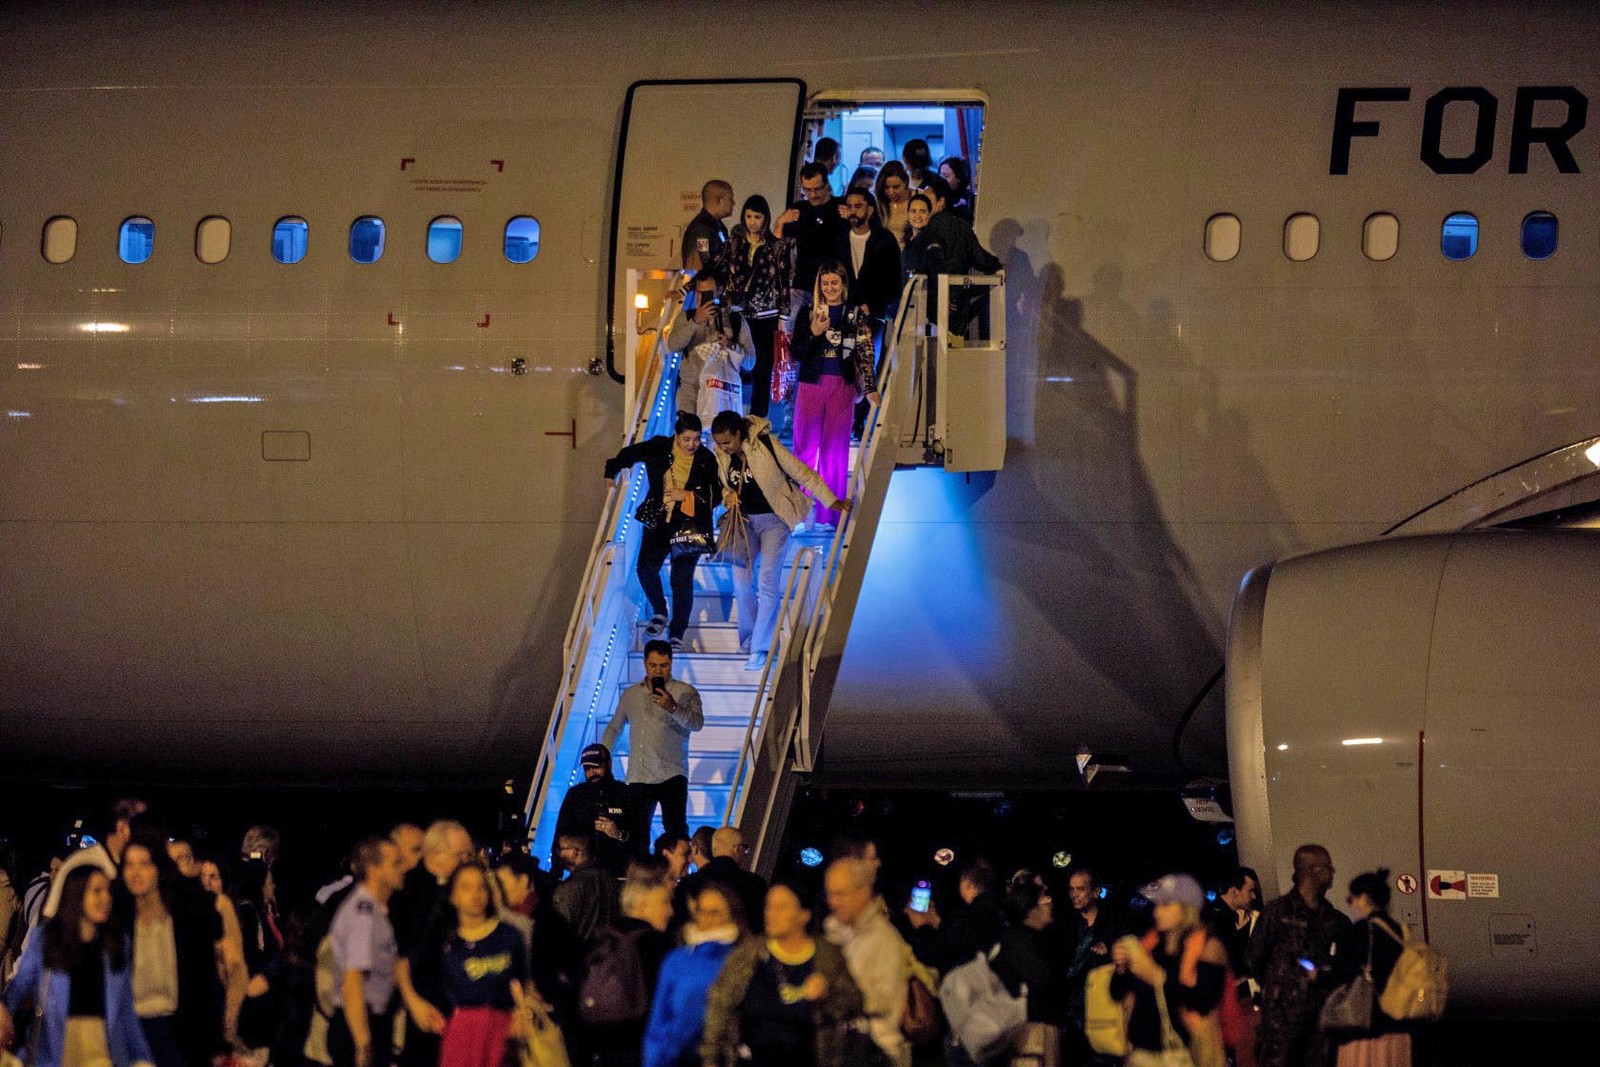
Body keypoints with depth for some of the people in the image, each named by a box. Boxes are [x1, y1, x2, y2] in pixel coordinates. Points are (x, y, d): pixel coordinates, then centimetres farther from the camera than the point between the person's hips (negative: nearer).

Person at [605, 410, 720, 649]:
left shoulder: (706, 461, -5)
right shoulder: (659, 448, -2)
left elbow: (714, 497, -3)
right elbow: (628, 455, 15)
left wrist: (688, 496, -14)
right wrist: (611, 474, 16)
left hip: (689, 524, -2)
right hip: (659, 521, 2)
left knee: (682, 579, -6)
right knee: (646, 567, -10)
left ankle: (677, 635, 6)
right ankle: (660, 613, 18)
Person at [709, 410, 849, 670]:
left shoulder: (766, 445, -19)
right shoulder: (722, 455, -2)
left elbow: (801, 473, -13)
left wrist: (831, 501, -12)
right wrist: (728, 497, -10)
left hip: (774, 520, -5)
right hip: (744, 520, 5)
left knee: (767, 582, -12)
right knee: (741, 580, -2)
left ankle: (760, 648, -9)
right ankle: (748, 640, 17)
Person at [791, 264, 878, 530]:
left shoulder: (855, 315, 6)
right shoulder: (809, 311, 7)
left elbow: (865, 353, 1)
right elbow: (797, 353, 4)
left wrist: (870, 388, -11)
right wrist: (814, 334, -14)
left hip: (842, 386, 0)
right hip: (811, 385, 1)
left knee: (836, 450, 1)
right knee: (806, 447, 0)